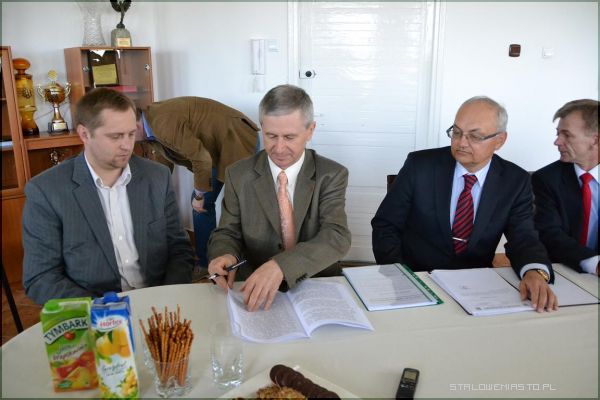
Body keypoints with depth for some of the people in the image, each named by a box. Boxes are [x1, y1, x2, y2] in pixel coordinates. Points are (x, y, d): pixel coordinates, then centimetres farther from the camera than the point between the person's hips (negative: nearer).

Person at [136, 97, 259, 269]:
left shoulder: (163, 122, -26)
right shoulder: (151, 125, 5)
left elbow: (202, 159, -25)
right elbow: (164, 166, 18)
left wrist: (199, 195, -11)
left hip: (238, 140, -10)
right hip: (216, 148, 10)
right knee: (202, 203, 10)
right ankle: (205, 263, 20)